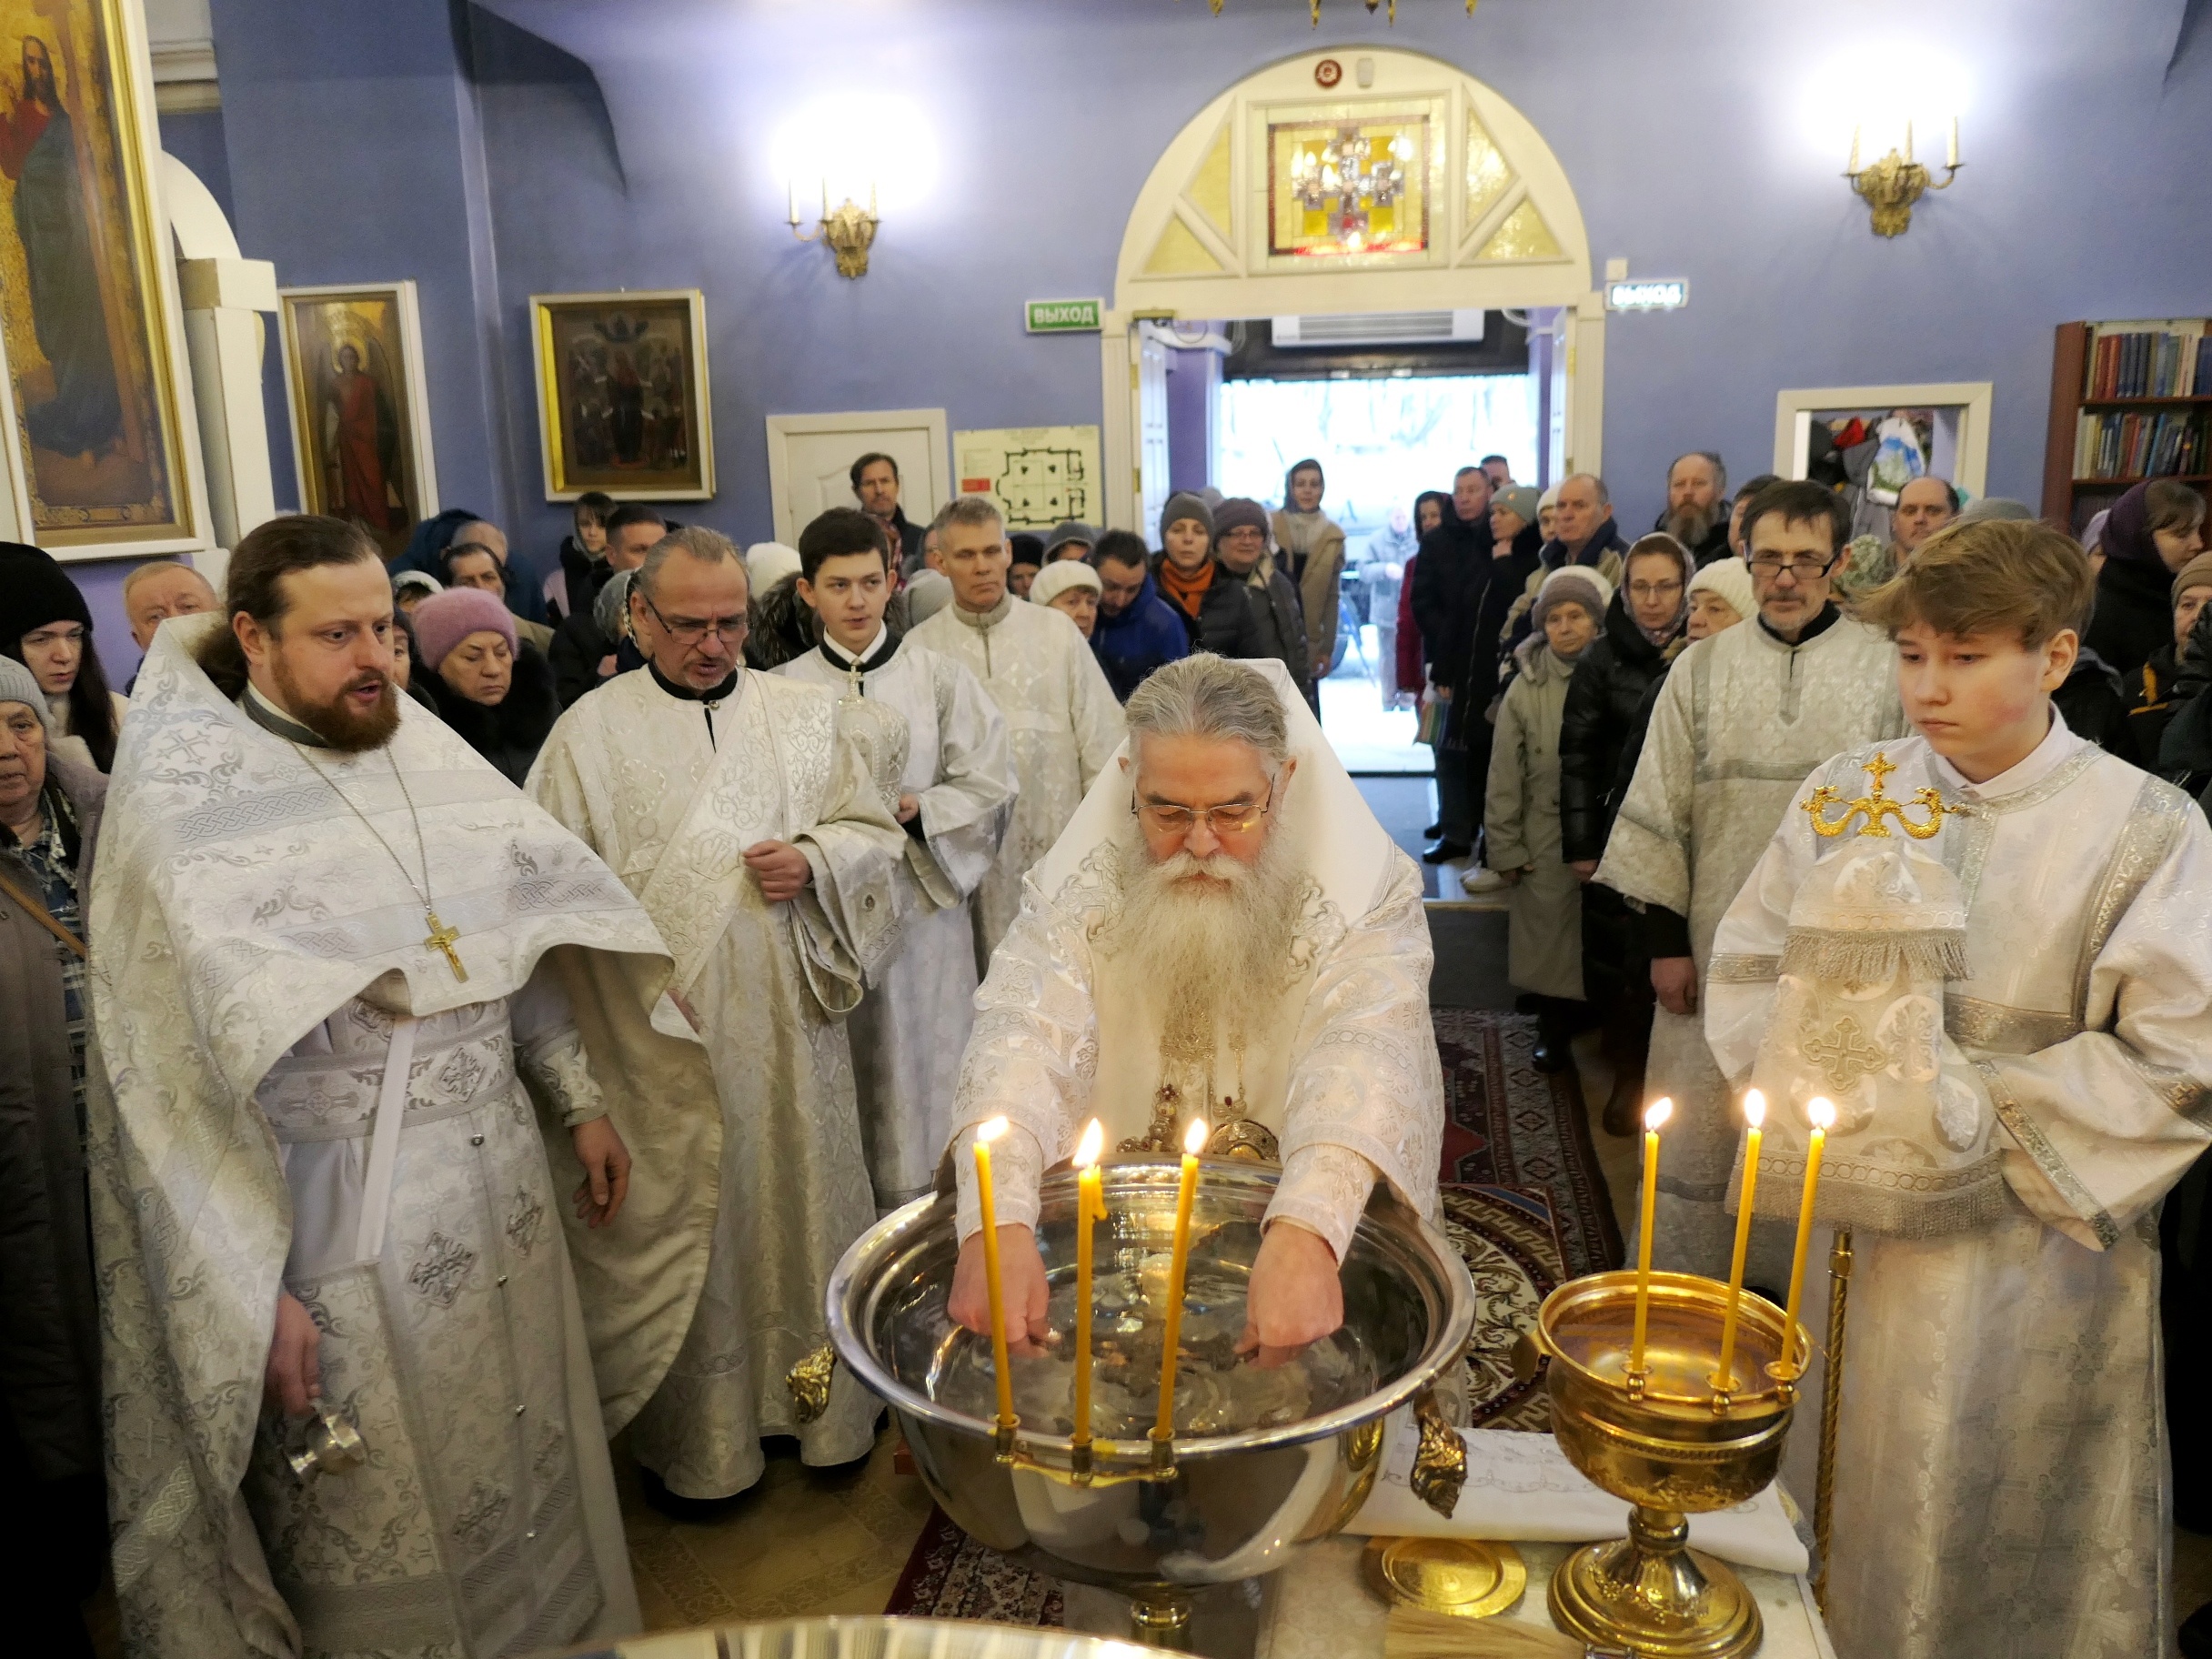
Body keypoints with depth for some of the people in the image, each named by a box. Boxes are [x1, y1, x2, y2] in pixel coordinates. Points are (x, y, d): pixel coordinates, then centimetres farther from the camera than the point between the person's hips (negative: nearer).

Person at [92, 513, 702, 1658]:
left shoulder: (422, 744, 5)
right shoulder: (180, 791, -12)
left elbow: (525, 939, 13)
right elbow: (175, 1069, -13)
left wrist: (580, 1100, 10)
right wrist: (258, 1288, -16)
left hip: (503, 1182, 5)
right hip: (344, 1226, -5)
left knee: (537, 1480, 20)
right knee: (384, 1542, 12)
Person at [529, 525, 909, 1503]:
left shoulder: (808, 714, 6)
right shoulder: (590, 734, -1)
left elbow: (875, 829, 10)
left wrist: (814, 860, -12)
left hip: (790, 1026, 3)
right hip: (664, 1030, -2)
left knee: (802, 1201, 12)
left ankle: (822, 1403, 32)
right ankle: (692, 1441, 27)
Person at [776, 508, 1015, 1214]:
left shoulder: (939, 678, 3)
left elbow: (991, 792, 1)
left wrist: (913, 808, -13)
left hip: (922, 908, 0)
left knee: (921, 1079, 3)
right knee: (839, 1096, 5)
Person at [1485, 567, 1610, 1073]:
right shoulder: (1527, 687, -4)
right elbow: (1504, 774, -2)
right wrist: (1505, 846, -3)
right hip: (1546, 838, 0)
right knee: (1550, 936, 8)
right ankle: (1554, 1029, 27)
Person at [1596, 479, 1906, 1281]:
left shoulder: (1889, 670, -3)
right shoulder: (1703, 667, 2)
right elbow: (1658, 809, 3)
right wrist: (1665, 939, 1)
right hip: (1716, 950, 1)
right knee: (1699, 1130, 9)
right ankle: (1689, 1280, 27)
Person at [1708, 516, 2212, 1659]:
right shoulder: (1850, 792, -1)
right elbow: (1749, 965, 5)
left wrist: (1978, 1115, -15)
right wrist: (1807, 1092, -10)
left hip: (2028, 1254, -2)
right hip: (1850, 1211, 3)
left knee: (1999, 1541, 12)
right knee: (1839, 1511, 16)